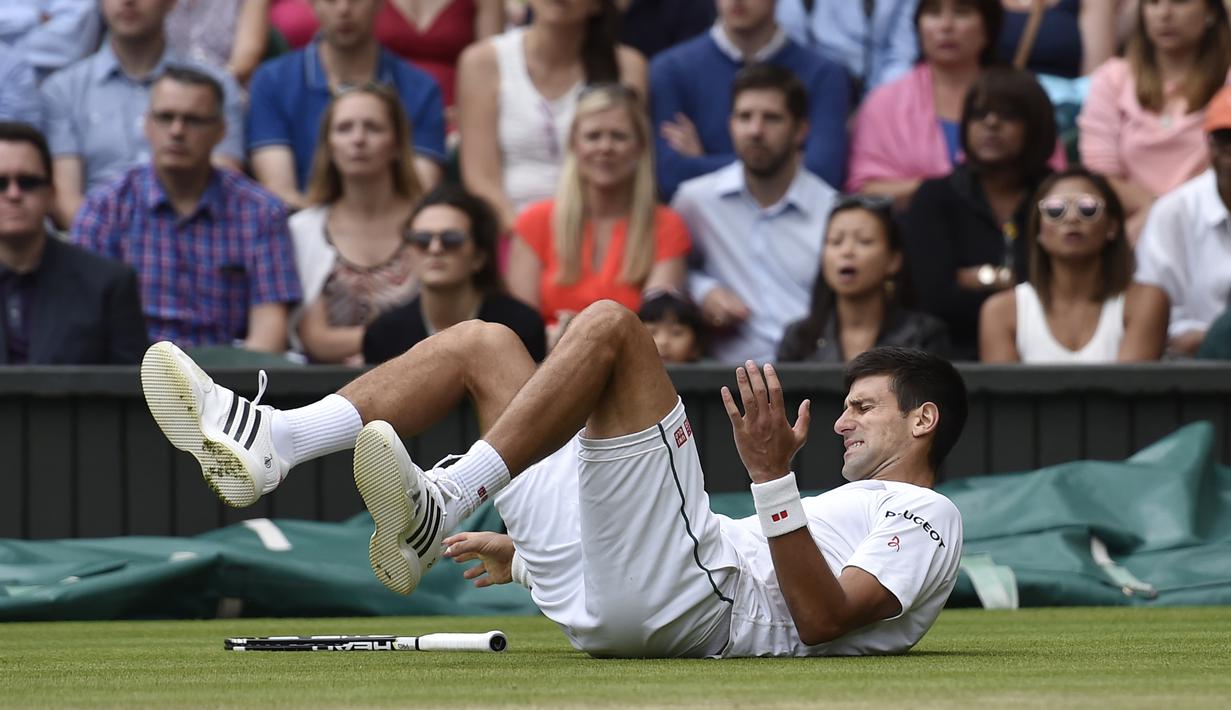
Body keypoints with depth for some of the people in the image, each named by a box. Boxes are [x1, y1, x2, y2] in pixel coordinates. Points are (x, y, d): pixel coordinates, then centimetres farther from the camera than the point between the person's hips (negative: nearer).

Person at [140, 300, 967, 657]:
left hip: (691, 604, -9)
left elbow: (822, 617, -11)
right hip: (606, 607, 9)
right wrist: (531, 555, 35)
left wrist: (774, 476, -17)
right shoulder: (850, 507, 38)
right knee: (482, 344, 9)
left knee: (610, 326, -20)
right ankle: (270, 445, -14)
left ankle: (440, 508, -33)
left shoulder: (926, 519, 10)